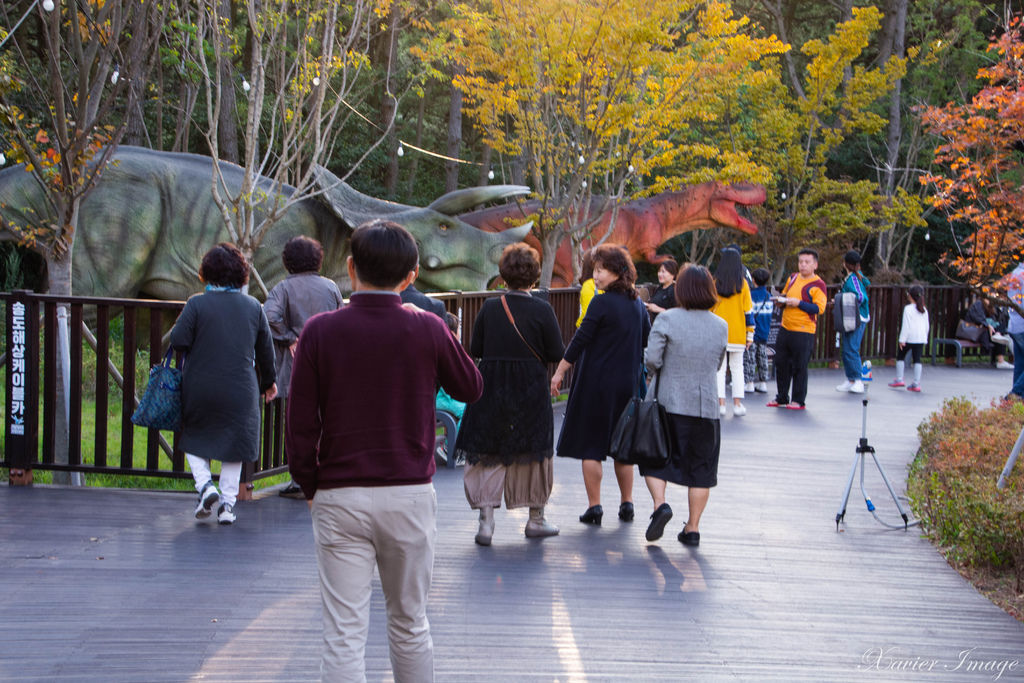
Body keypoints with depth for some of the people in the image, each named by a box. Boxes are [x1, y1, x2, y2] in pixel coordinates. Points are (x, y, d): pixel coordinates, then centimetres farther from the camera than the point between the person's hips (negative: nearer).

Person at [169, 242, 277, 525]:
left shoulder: (197, 304, -9)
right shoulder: (253, 306, 1)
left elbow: (178, 340, -14)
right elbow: (266, 349, 8)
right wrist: (269, 381, 22)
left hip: (200, 388, -2)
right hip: (240, 391, 2)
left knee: (194, 439, 17)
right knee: (233, 444, 12)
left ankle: (204, 484, -3)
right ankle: (227, 503, 10)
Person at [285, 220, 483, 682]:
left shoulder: (320, 331, -6)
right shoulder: (427, 329, -5)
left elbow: (300, 424, -5)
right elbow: (471, 388, 12)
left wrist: (309, 487, 9)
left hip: (339, 500, -1)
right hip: (410, 494, 1)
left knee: (344, 635, 1)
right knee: (410, 626, 17)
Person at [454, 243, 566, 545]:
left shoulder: (489, 308, -5)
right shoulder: (542, 310, -11)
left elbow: (474, 350, 0)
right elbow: (557, 354, -8)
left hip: (491, 392, 1)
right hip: (530, 393, -1)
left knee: (489, 454, 8)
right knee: (532, 452, 13)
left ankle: (486, 521, 0)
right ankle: (536, 519, 24)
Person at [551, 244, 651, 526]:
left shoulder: (601, 302, -14)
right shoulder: (638, 304, 6)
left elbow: (580, 340, -14)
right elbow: (648, 342, 15)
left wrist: (559, 372, -7)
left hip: (596, 383, -6)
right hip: (627, 384, 6)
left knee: (589, 445, 2)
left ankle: (594, 507, 2)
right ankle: (626, 504, 19)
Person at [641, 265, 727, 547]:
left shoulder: (667, 320, -9)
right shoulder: (721, 326, 2)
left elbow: (652, 358, -14)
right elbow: (717, 365, 12)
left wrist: (661, 371, 6)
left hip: (668, 402, -2)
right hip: (706, 405, 2)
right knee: (700, 467, 8)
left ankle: (660, 504, -10)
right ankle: (693, 529, 10)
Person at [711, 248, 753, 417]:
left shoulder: (714, 283, -1)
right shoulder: (742, 284, -2)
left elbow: (708, 309, 4)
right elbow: (748, 310, -1)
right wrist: (750, 333, 6)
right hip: (737, 333, 0)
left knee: (719, 368, 4)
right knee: (737, 368, 7)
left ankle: (720, 403, -1)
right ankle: (737, 404, 4)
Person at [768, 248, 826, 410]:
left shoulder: (818, 285, -8)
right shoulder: (793, 278, 12)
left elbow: (819, 309, -16)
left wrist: (799, 303, -21)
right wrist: (780, 301, 3)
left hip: (804, 332, -7)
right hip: (785, 328, 7)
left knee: (799, 367, -2)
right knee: (781, 363, 11)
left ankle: (798, 401, 8)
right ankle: (781, 398, 23)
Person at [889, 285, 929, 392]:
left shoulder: (908, 308, -9)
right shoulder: (924, 310, 10)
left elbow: (906, 325, -13)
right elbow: (927, 326, 14)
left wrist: (902, 339, -11)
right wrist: (925, 338, 22)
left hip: (909, 338, -5)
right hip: (921, 338, 5)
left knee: (900, 356, 12)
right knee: (917, 359, 3)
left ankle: (899, 379, 13)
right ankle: (916, 383, -1)